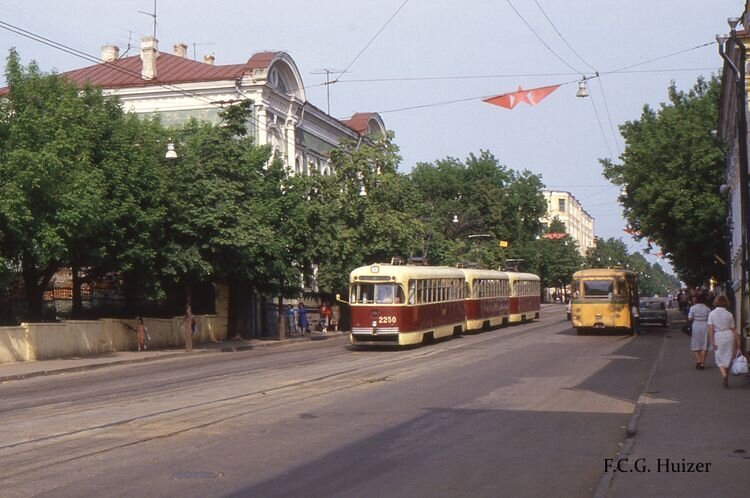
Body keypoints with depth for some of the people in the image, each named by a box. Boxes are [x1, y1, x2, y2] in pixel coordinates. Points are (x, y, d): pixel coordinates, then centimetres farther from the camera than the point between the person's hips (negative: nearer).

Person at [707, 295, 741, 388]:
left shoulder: (712, 314, -2)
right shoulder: (729, 314, 1)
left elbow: (711, 328, -8)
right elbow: (733, 329, 3)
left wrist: (712, 341, -7)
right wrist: (737, 341, 9)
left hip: (718, 337, -1)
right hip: (729, 335, 1)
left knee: (720, 359, 8)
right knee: (728, 358, 12)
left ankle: (724, 375, -18)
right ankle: (726, 380, 19)